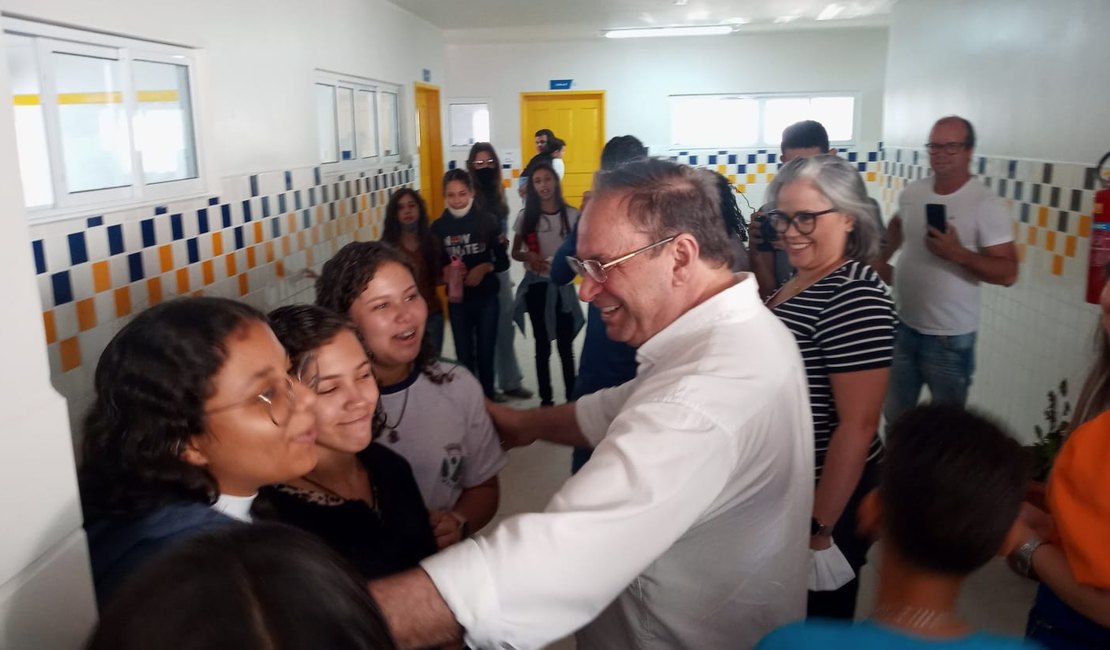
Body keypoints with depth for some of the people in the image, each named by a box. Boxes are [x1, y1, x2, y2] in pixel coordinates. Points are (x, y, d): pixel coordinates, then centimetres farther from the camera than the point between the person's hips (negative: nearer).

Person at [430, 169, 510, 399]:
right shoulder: (438, 227, -4)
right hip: (458, 300, 1)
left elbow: (503, 261, -1)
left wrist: (485, 267, -19)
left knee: (485, 354, 7)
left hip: (486, 298, -1)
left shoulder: (486, 220, -6)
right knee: (464, 356, 7)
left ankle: (488, 401, 23)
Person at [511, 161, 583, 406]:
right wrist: (528, 256, -14)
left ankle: (572, 397, 15)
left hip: (563, 285, -1)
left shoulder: (571, 215, -3)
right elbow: (515, 252, 6)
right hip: (536, 286, 1)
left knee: (565, 345, 5)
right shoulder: (526, 216, -1)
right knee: (542, 346, 9)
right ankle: (546, 399, 19)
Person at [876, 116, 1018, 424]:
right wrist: (882, 259, 17)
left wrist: (958, 253, -31)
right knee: (894, 416, 19)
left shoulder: (987, 204, -15)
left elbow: (1007, 273, -19)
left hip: (949, 337, -5)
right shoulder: (912, 192, 2)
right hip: (903, 326, 5)